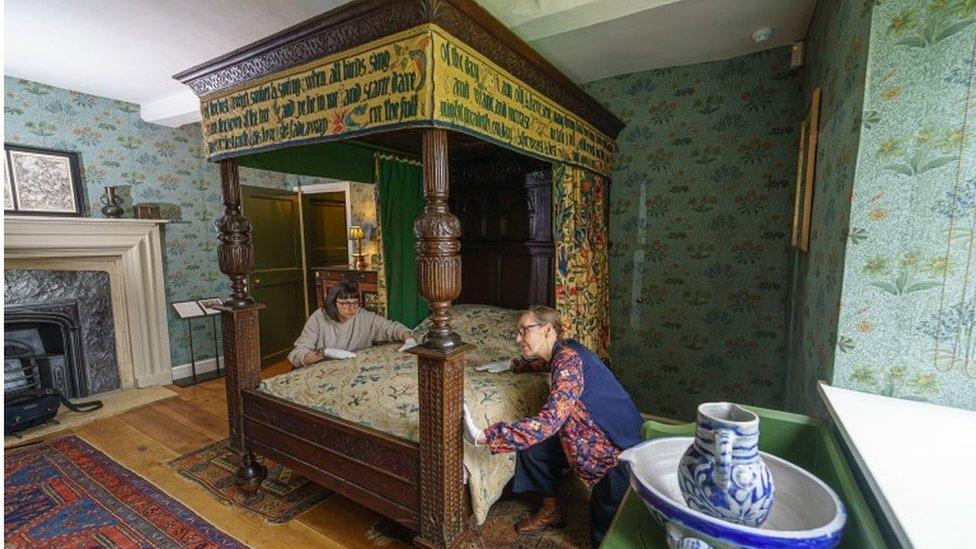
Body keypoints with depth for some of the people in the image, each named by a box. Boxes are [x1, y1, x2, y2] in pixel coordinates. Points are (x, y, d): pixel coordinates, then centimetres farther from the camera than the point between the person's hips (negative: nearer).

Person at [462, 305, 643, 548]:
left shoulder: (568, 359, -29)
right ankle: (551, 510, 25)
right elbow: (543, 362, 27)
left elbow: (548, 423, -39)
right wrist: (509, 365, 23)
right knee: (531, 444, 5)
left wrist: (482, 436, -39)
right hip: (593, 435, 9)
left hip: (620, 448, -9)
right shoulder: (562, 351, -1)